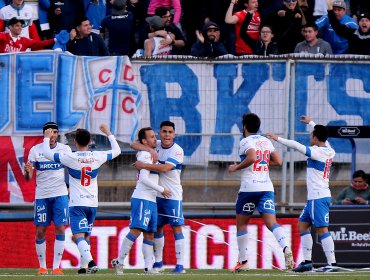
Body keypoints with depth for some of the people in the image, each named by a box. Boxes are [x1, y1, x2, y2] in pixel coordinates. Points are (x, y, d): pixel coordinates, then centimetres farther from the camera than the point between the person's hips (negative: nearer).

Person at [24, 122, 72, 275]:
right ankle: (42, 266, 11)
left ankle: (56, 267, -3)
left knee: (60, 229, -7)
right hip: (41, 195, 0)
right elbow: (28, 178, 0)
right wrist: (28, 171, -23)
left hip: (60, 194, 0)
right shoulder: (35, 150, 0)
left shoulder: (65, 149, 2)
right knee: (40, 231, 0)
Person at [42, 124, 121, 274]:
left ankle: (91, 262, -31)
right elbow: (116, 150, 16)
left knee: (79, 236, -11)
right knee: (86, 236, 18)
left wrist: (47, 138, 16)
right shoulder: (97, 157, -2)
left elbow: (47, 153, -2)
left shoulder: (70, 157, -12)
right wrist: (109, 133, 28)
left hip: (77, 204, -4)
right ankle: (87, 265, 15)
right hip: (92, 203, 4)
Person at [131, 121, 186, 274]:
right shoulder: (155, 145, 2)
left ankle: (180, 265, -8)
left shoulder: (177, 151, -13)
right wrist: (149, 149, -21)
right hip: (156, 194, 6)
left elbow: (165, 168, -26)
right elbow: (134, 144, -3)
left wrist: (143, 165, -23)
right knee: (157, 228, 11)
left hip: (173, 195, -6)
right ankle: (158, 262, 21)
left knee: (176, 228, -7)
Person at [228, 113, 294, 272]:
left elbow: (252, 157, -23)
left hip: (249, 187, -5)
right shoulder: (266, 141, 15)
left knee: (241, 224, 11)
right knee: (271, 222, -7)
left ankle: (243, 261, 14)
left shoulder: (246, 141, -4)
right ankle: (286, 248, -34)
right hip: (266, 186, 5)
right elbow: (278, 161, 13)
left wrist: (236, 167, -9)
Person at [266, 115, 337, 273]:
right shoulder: (328, 150, 11)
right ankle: (307, 261, 14)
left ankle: (332, 263, -15)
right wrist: (310, 123, 46)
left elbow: (297, 146, -23)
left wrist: (278, 139, -15)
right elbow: (322, 137, 32)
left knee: (322, 229, -12)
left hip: (318, 198, -10)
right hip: (314, 198, 10)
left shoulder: (318, 152, -15)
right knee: (302, 225, 15)